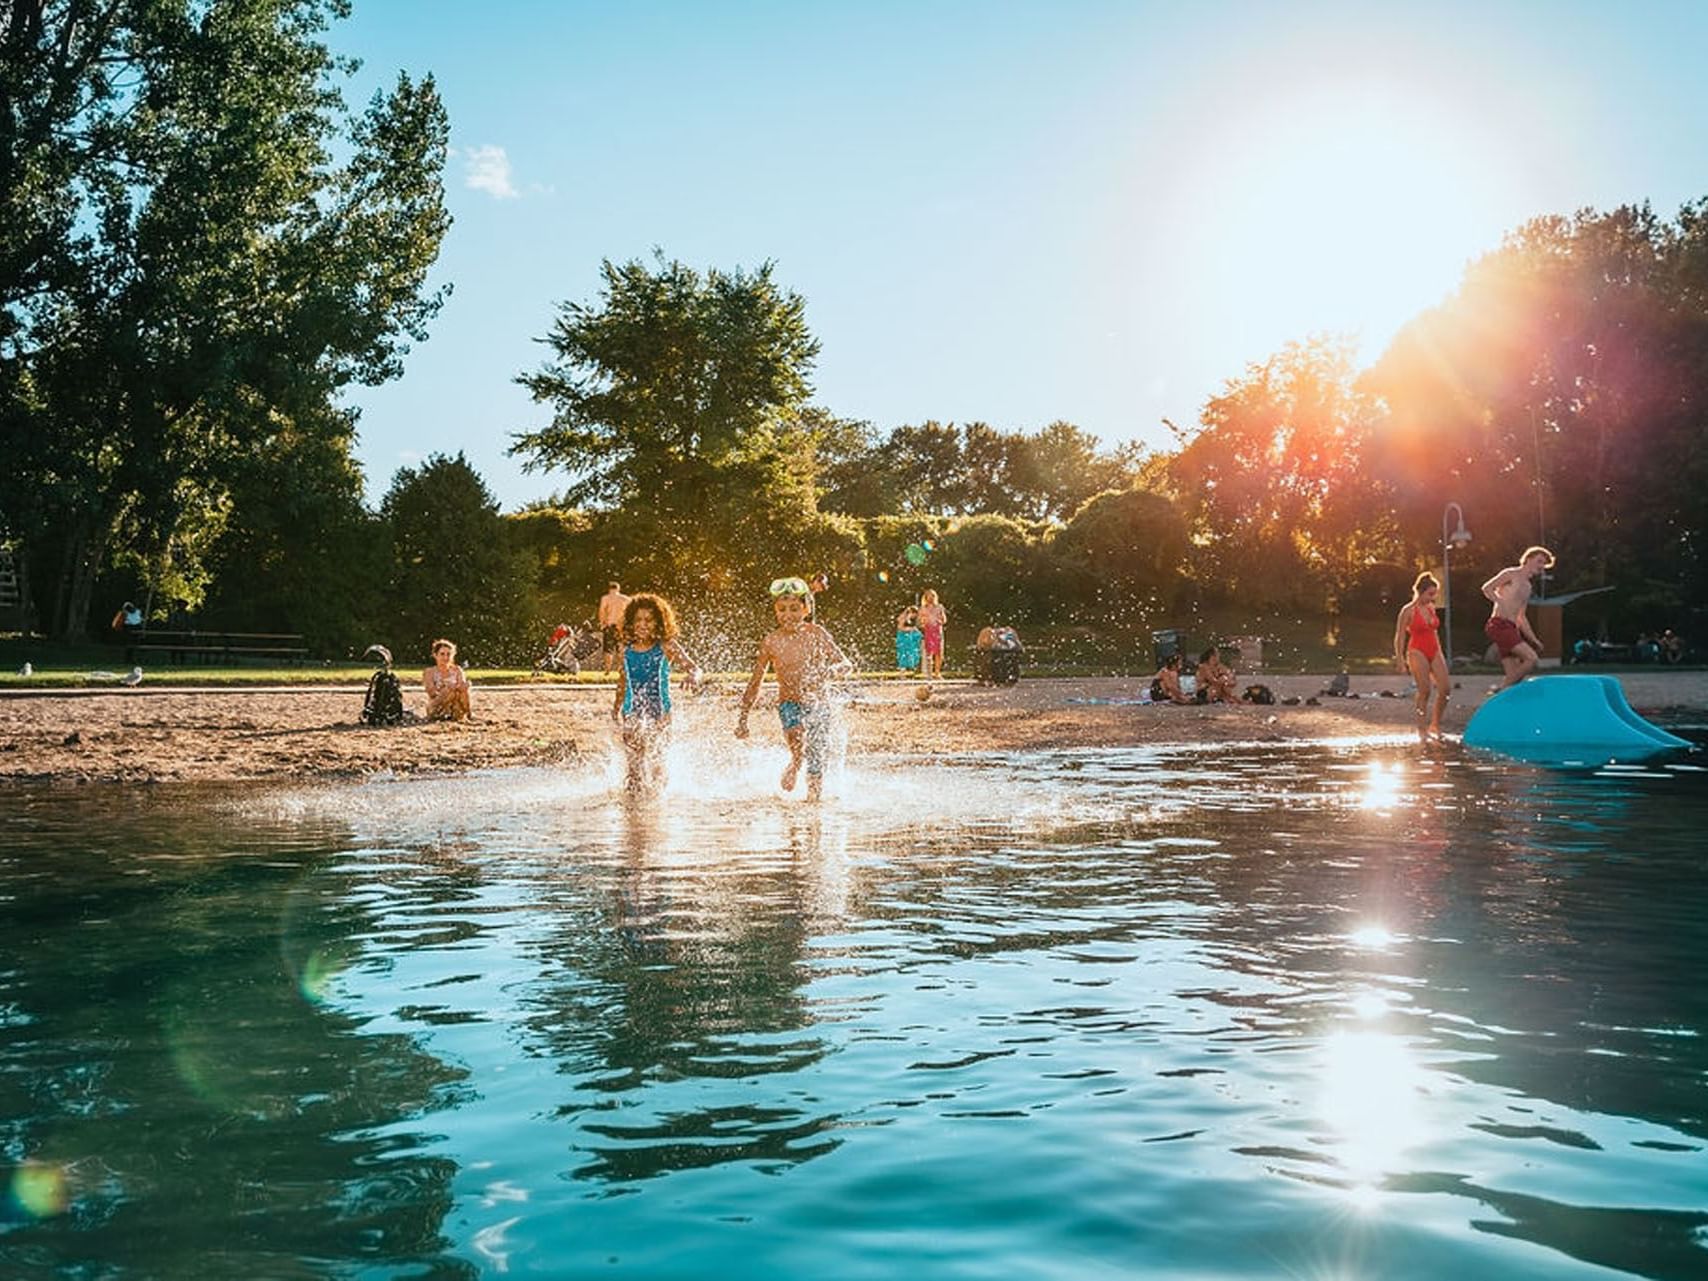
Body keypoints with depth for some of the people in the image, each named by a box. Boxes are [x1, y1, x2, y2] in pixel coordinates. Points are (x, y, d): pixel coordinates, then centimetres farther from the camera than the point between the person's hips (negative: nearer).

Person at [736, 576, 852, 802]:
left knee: (817, 761, -2)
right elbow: (755, 683, 6)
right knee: (797, 734, -32)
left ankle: (814, 799, 20)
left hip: (819, 704, 1)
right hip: (790, 703, 0)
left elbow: (846, 665, -5)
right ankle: (795, 764, 0)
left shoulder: (816, 634, -4)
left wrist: (829, 672, -28)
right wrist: (743, 718, 6)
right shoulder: (771, 643, -3)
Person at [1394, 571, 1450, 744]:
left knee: (1445, 688, -4)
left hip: (1434, 652, 6)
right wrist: (1400, 659, -12)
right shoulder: (1408, 611, -8)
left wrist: (1440, 655, 19)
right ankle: (1422, 730, -2)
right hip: (1417, 652, -6)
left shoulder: (1431, 608, 11)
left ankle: (1435, 725, 12)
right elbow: (1400, 637, -7)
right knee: (1424, 691, -13)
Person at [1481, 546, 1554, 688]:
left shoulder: (1528, 587, 25)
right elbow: (1487, 588, -12)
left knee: (1513, 676, 1)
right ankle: (1501, 691, -13)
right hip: (1499, 625, -9)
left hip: (1512, 628, 9)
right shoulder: (1511, 574, 1)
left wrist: (1533, 639, 22)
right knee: (1531, 659, -19)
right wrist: (1501, 604, -23)